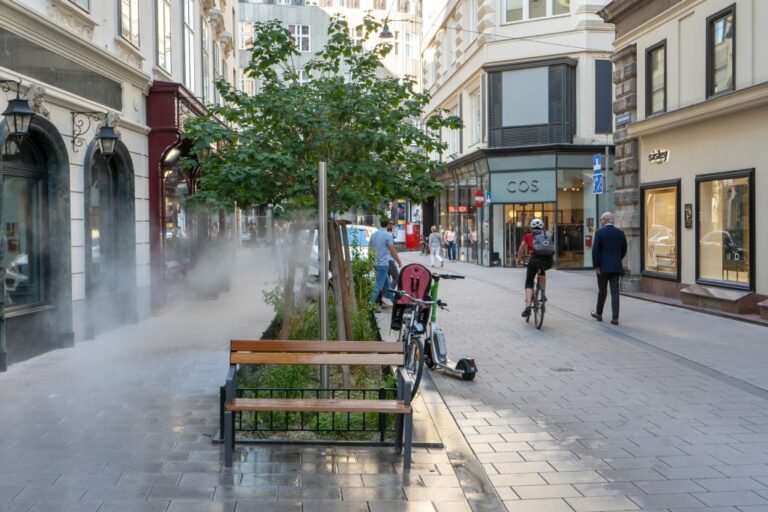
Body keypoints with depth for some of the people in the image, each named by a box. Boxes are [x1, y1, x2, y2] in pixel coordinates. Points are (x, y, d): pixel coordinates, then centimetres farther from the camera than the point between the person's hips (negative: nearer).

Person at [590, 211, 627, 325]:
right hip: (616, 267, 3)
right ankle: (615, 318, -1)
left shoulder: (599, 232, -8)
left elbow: (595, 250, -12)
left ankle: (599, 314, 26)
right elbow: (624, 250, 9)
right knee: (615, 292, 2)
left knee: (602, 291, 11)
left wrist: (596, 266, -7)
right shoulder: (620, 233, 5)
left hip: (603, 266, -3)